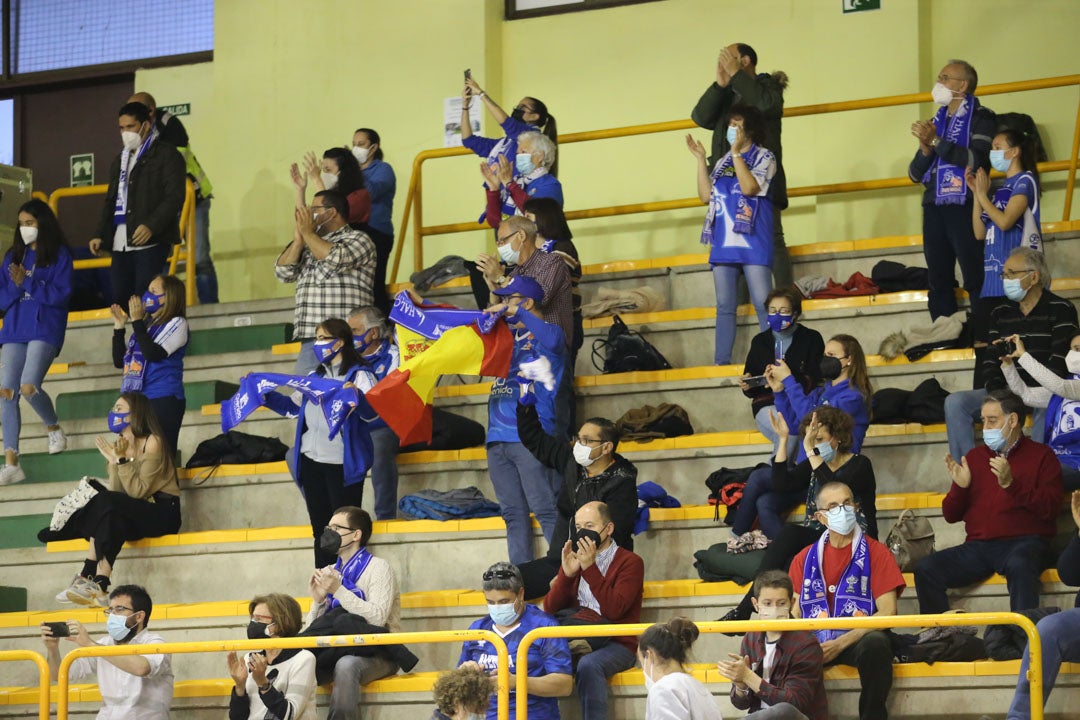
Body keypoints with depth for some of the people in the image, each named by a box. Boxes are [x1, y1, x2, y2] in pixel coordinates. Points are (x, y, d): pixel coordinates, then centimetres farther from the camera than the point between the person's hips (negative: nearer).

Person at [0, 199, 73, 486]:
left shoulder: (59, 254, 1)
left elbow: (62, 294, -9)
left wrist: (27, 282, -15)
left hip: (45, 329, -5)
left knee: (28, 387, -22)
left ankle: (54, 430, 10)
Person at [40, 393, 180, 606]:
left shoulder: (152, 443, -9)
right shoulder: (119, 446, 9)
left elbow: (137, 492, -17)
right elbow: (116, 492, -2)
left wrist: (122, 460, -21)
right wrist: (113, 462, -12)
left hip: (163, 511, -6)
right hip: (135, 515, 6)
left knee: (105, 503, -29)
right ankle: (96, 583, -32)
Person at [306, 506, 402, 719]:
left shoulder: (378, 568, -3)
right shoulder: (328, 574, 14)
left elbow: (377, 617, -19)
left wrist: (338, 591, -19)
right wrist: (318, 600, -7)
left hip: (377, 653, -6)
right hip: (337, 652, 6)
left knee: (346, 665, -37)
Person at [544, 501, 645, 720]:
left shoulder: (629, 562, 1)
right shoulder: (573, 559, 17)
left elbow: (613, 610, -15)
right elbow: (550, 609, 8)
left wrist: (590, 568, -16)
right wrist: (567, 574, -7)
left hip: (616, 644, -5)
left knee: (589, 665, -36)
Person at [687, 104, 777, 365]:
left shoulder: (764, 157, 2)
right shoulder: (723, 162, 18)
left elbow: (749, 187, -15)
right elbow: (706, 195, 11)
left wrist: (737, 153, -12)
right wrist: (700, 159, 8)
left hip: (753, 243, -6)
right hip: (724, 243, 6)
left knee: (763, 303, -10)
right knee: (725, 306, 5)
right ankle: (721, 362, 5)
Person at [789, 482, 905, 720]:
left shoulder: (875, 553, 4)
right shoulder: (805, 559, 15)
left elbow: (887, 613, -4)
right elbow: (794, 613, 14)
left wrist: (840, 643, -14)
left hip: (858, 640, -2)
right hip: (815, 643, 2)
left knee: (876, 644, -38)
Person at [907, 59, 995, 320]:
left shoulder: (980, 118, 1)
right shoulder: (937, 122, 20)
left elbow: (977, 160, -15)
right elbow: (915, 174, 17)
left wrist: (936, 141, -13)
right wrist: (925, 150, -3)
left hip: (964, 207, -7)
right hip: (935, 207, 7)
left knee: (976, 282, -11)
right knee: (939, 284, 4)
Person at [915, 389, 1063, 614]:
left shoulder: (1041, 456, 8)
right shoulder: (974, 457, 19)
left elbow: (1050, 509, -8)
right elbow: (951, 515, 19)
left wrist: (1011, 484, -18)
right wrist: (960, 487, -1)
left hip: (1024, 543, -4)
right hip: (978, 546, 4)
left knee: (1019, 566, -40)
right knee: (925, 569, -19)